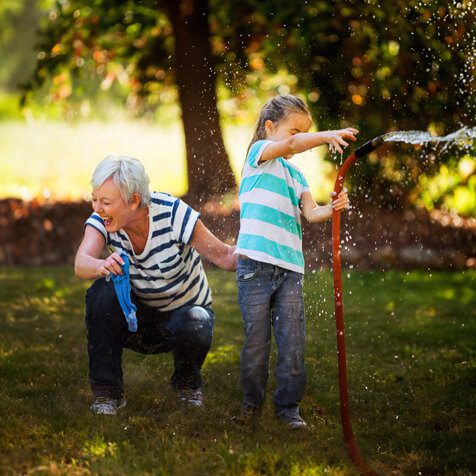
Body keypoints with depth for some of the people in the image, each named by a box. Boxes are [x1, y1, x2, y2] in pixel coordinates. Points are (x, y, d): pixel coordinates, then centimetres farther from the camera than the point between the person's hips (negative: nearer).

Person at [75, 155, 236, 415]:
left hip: (184, 310, -2)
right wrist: (102, 266, -57)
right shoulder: (102, 219, -16)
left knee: (194, 329, -36)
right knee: (103, 292, -28)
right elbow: (81, 263, -34)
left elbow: (223, 255, -19)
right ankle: (107, 391, -17)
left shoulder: (173, 213, -24)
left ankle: (187, 382, 1)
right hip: (137, 318, 2)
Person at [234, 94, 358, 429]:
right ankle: (252, 399, 18)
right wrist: (328, 136, -28)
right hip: (256, 266, -6)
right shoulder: (259, 153, 3)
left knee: (293, 341, 0)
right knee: (257, 339, 2)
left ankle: (288, 405, 10)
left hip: (291, 269, 6)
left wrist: (331, 209, -15)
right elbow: (291, 144, -19)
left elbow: (310, 212, 6)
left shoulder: (296, 176, 21)